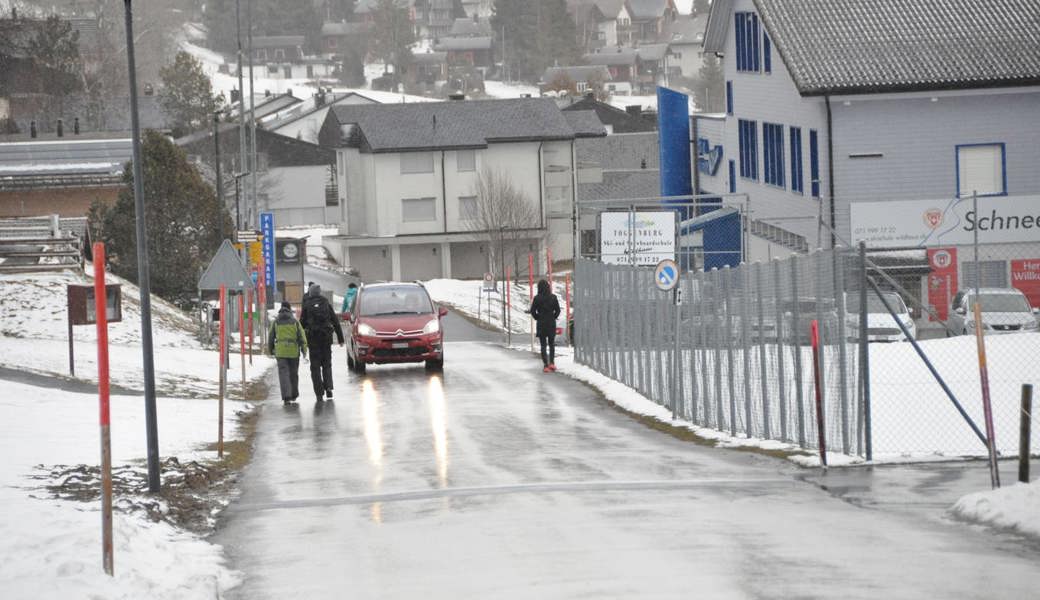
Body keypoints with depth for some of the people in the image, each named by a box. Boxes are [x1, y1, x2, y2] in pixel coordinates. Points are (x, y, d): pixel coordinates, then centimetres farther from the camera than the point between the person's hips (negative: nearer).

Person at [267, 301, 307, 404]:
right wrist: (304, 350, 2)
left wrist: (270, 350, 21)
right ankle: (294, 395, 27)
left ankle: (286, 396, -17)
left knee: (283, 374, -3)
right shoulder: (295, 321, 0)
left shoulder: (276, 322, 3)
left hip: (280, 352, 0)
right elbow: (302, 336, -4)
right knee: (293, 374, 16)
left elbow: (271, 337, 8)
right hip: (294, 351, 0)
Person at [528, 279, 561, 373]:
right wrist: (553, 318, 12)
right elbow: (558, 310, -2)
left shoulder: (537, 298, -9)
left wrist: (537, 318, 8)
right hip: (551, 323, 2)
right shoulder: (553, 297, -5)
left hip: (541, 323, -1)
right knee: (551, 344, 16)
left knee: (543, 345, 4)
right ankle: (552, 362, 4)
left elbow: (533, 311, -8)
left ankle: (546, 365, -1)